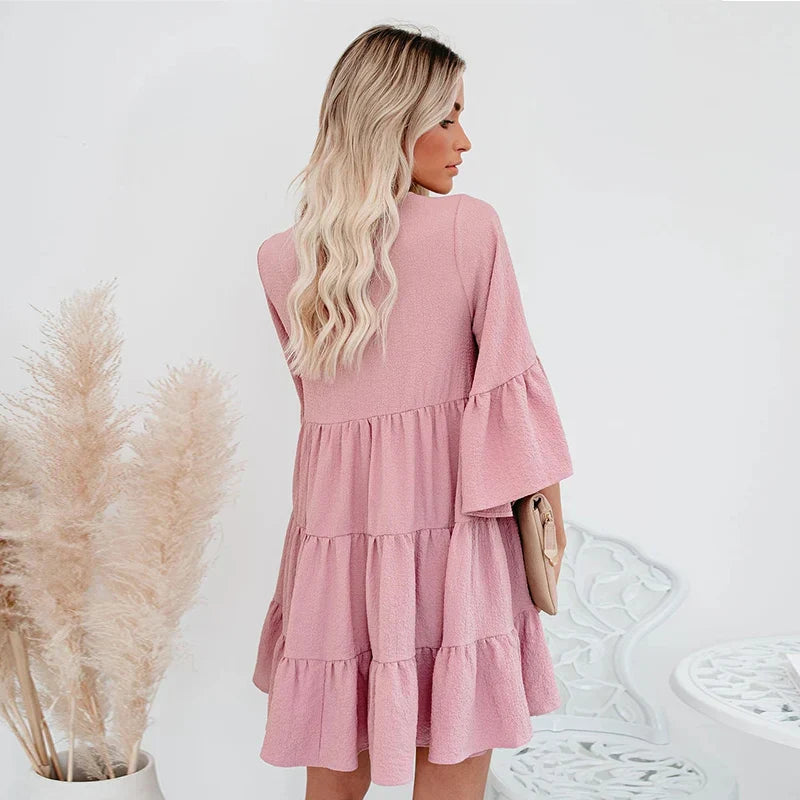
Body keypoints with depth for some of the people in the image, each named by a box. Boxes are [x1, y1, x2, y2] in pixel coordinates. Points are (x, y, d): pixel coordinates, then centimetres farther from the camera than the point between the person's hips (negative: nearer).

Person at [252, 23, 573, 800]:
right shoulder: (471, 227, -9)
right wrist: (550, 513, 3)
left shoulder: (279, 260, 2)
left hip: (334, 526, 4)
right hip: (451, 532, -4)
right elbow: (511, 380, -7)